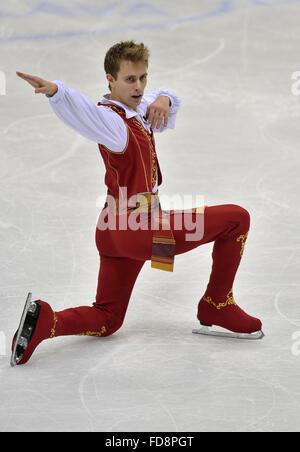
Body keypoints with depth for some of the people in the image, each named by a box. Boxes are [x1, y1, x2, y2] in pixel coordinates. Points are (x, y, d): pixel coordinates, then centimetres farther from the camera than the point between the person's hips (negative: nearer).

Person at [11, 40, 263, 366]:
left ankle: (46, 321, -7)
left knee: (106, 319, 18)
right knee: (236, 218, 1)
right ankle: (217, 306, 8)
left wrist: (164, 99, 2)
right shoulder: (114, 121, -18)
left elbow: (168, 101, 27)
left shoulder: (138, 108, 10)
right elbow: (85, 112, -39)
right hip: (140, 229, -10)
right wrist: (56, 91, -60)